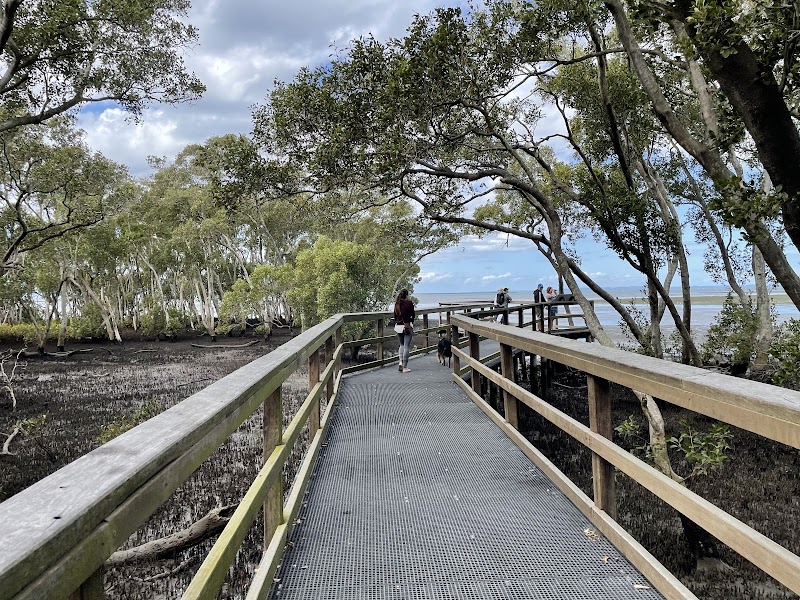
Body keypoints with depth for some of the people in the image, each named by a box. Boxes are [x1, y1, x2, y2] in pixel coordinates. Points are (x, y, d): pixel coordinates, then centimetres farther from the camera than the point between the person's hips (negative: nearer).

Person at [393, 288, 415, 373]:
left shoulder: (397, 303, 6)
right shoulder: (409, 303, -9)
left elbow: (395, 316, 11)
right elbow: (413, 315, -3)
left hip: (398, 326, 5)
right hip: (407, 326, -5)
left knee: (402, 345, 20)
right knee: (407, 347, 1)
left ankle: (401, 362, 1)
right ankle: (405, 367, 2)